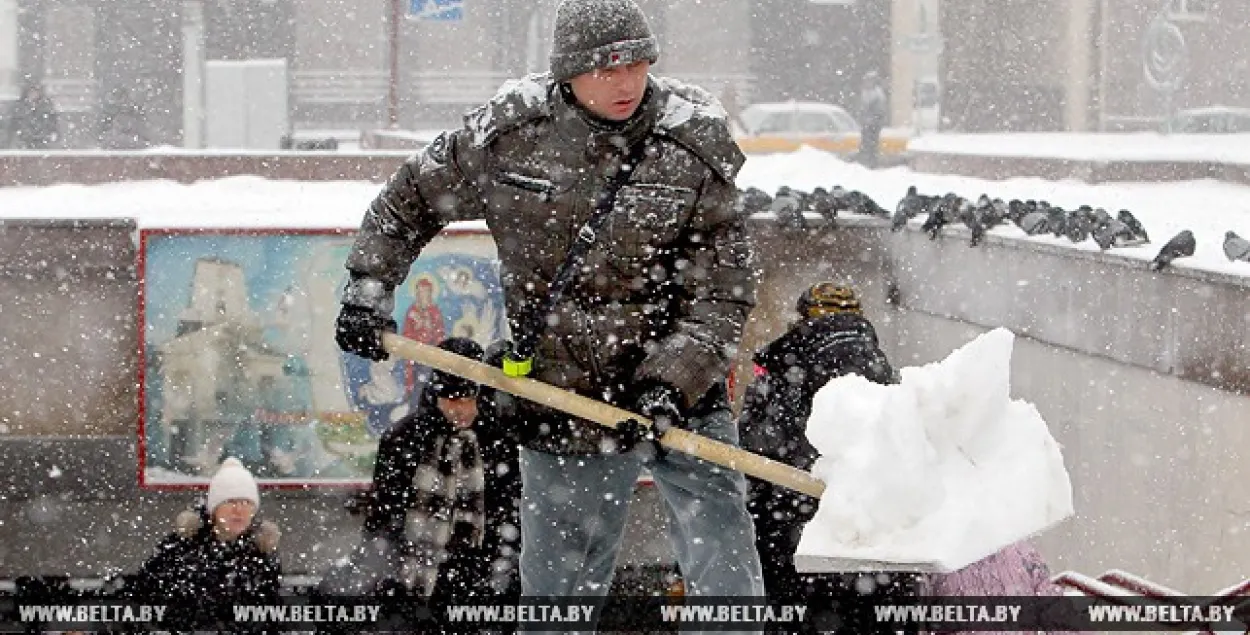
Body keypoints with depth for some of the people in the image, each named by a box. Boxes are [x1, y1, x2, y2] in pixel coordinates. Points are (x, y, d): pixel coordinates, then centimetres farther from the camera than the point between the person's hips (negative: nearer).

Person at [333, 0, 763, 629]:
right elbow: (409, 201, 13)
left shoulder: (693, 152, -7)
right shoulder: (508, 134, -4)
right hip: (561, 406, 1)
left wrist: (672, 379, -18)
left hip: (681, 395, -1)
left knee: (726, 579, -5)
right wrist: (368, 291, 5)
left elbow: (721, 295, -6)